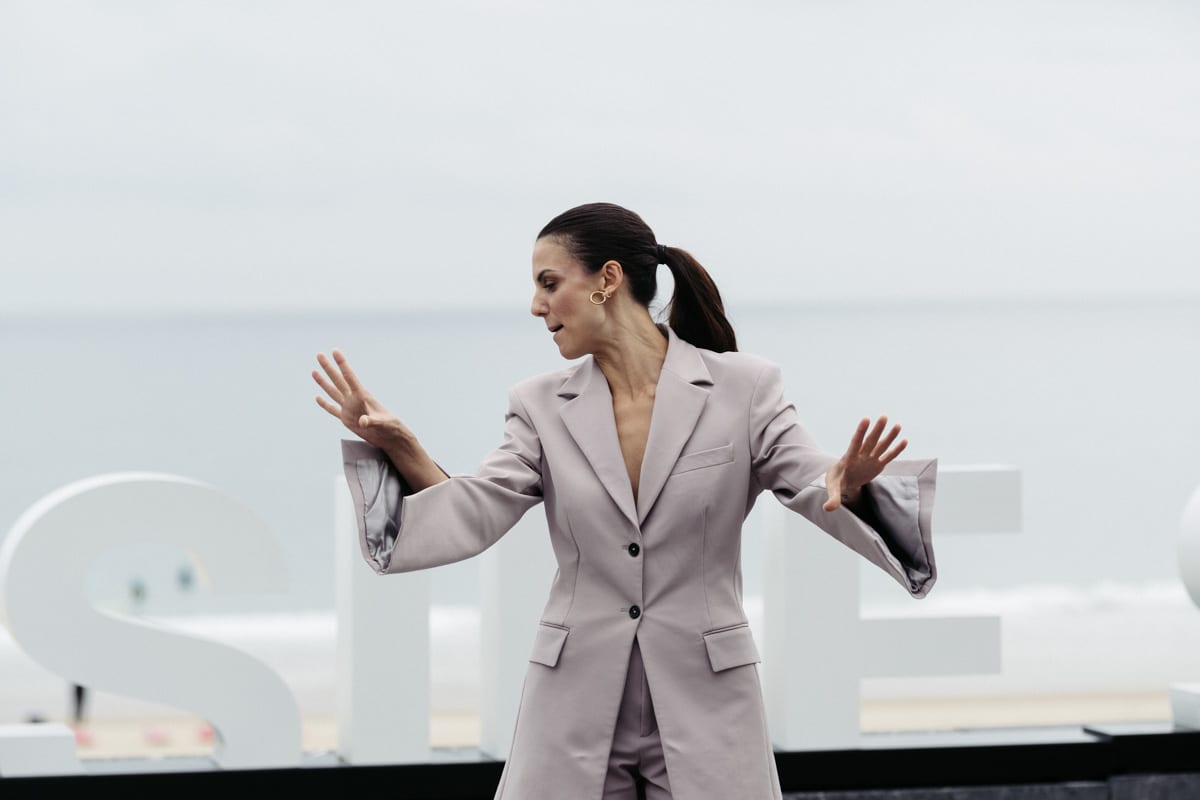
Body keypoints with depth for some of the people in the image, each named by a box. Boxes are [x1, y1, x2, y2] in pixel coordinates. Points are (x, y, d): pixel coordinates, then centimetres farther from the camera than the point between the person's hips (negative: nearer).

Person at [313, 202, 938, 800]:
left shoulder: (742, 388, -2)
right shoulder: (541, 405, 5)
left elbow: (819, 494, -7)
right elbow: (472, 519, -4)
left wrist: (846, 487, -30)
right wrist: (399, 448, -19)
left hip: (703, 709, -2)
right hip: (576, 712, 2)